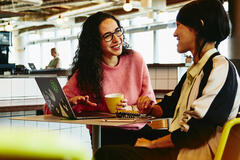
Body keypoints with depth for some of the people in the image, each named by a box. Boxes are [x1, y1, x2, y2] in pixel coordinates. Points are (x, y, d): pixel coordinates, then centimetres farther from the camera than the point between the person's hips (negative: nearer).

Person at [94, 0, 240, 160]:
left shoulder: (222, 69, -14)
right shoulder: (195, 69, 18)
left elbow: (196, 132, -21)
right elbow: (170, 105, 29)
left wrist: (152, 144, -11)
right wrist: (151, 109, 7)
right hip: (177, 147, 9)